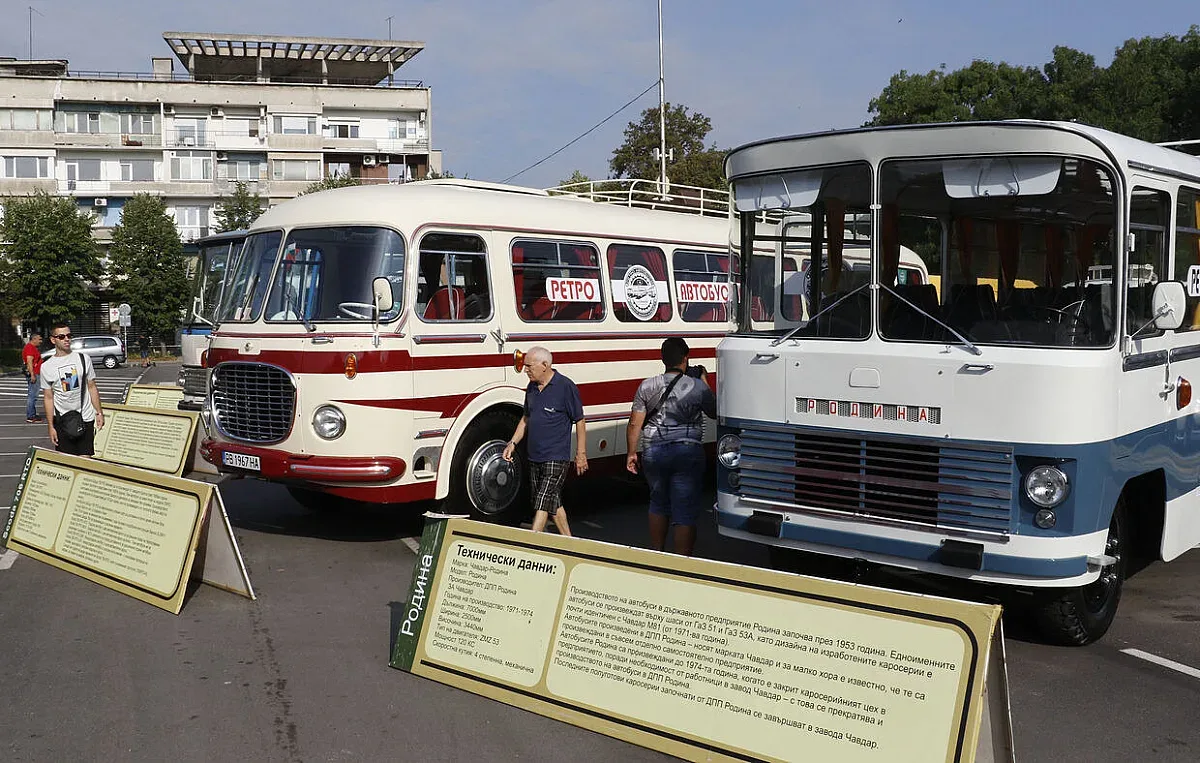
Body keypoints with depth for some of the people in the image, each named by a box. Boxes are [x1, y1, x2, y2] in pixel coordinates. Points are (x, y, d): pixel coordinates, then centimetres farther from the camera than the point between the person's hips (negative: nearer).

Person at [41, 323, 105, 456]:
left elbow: (92, 387, 8)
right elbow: (48, 398, 2)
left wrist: (99, 413, 2)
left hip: (86, 419, 1)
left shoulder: (83, 359, 4)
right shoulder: (47, 366, 1)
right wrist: (51, 426, -2)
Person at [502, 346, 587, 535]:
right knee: (554, 502, 14)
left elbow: (580, 421, -7)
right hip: (535, 457, 7)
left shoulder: (565, 386, -11)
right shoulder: (532, 387, 9)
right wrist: (512, 443, 12)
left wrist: (581, 454, -7)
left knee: (542, 503, -11)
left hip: (556, 458, -7)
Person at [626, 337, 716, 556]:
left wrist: (631, 453, 12)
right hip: (687, 453, -3)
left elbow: (634, 424, 1)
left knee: (658, 505, 23)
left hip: (653, 453, 3)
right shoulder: (697, 386, -6)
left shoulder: (646, 386, 0)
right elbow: (714, 413, 10)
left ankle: (657, 556, 32)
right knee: (685, 514, 2)